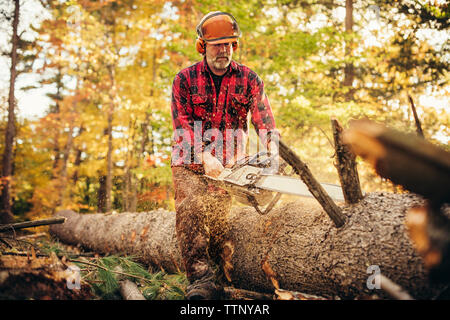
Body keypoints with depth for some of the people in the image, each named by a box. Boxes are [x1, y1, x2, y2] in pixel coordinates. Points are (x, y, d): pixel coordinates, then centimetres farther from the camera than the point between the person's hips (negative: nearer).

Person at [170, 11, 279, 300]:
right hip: (191, 163, -1)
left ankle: (220, 280, -11)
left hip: (229, 166, 1)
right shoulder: (185, 79, 2)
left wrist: (275, 152, -22)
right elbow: (183, 125, -7)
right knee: (192, 209, -23)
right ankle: (201, 277, -29)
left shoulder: (248, 79, 5)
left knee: (221, 216, -14)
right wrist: (205, 156, -21)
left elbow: (265, 120, -3)